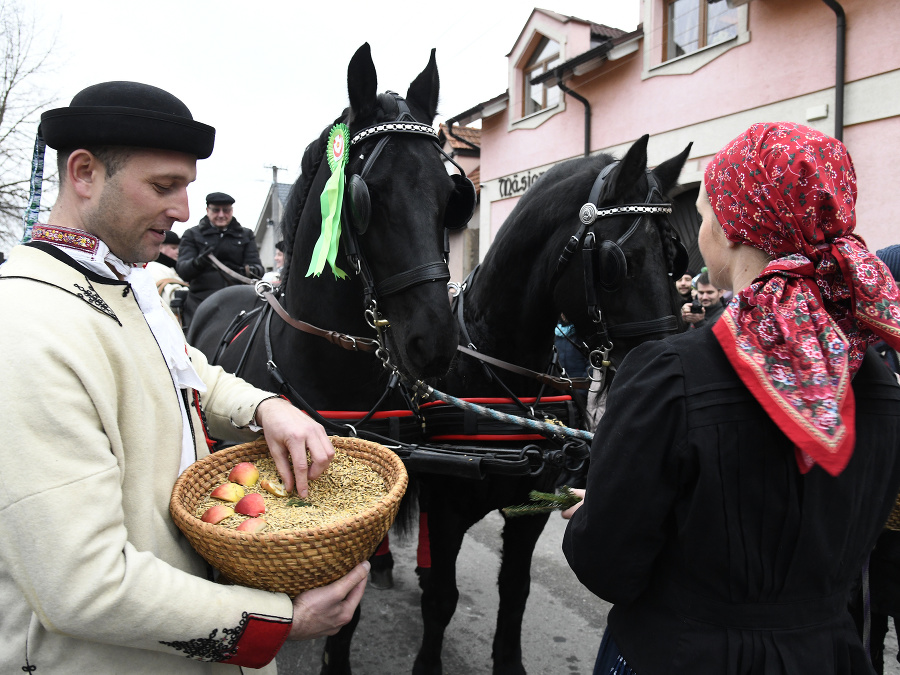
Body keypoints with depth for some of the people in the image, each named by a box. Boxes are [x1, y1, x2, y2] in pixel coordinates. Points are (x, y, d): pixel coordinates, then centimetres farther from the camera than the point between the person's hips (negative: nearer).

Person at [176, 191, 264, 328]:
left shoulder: (246, 235, 18)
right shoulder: (192, 235, 12)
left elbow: (256, 265, 9)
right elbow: (182, 270, 1)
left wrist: (252, 271, -17)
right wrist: (197, 263, -24)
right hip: (201, 302, -1)